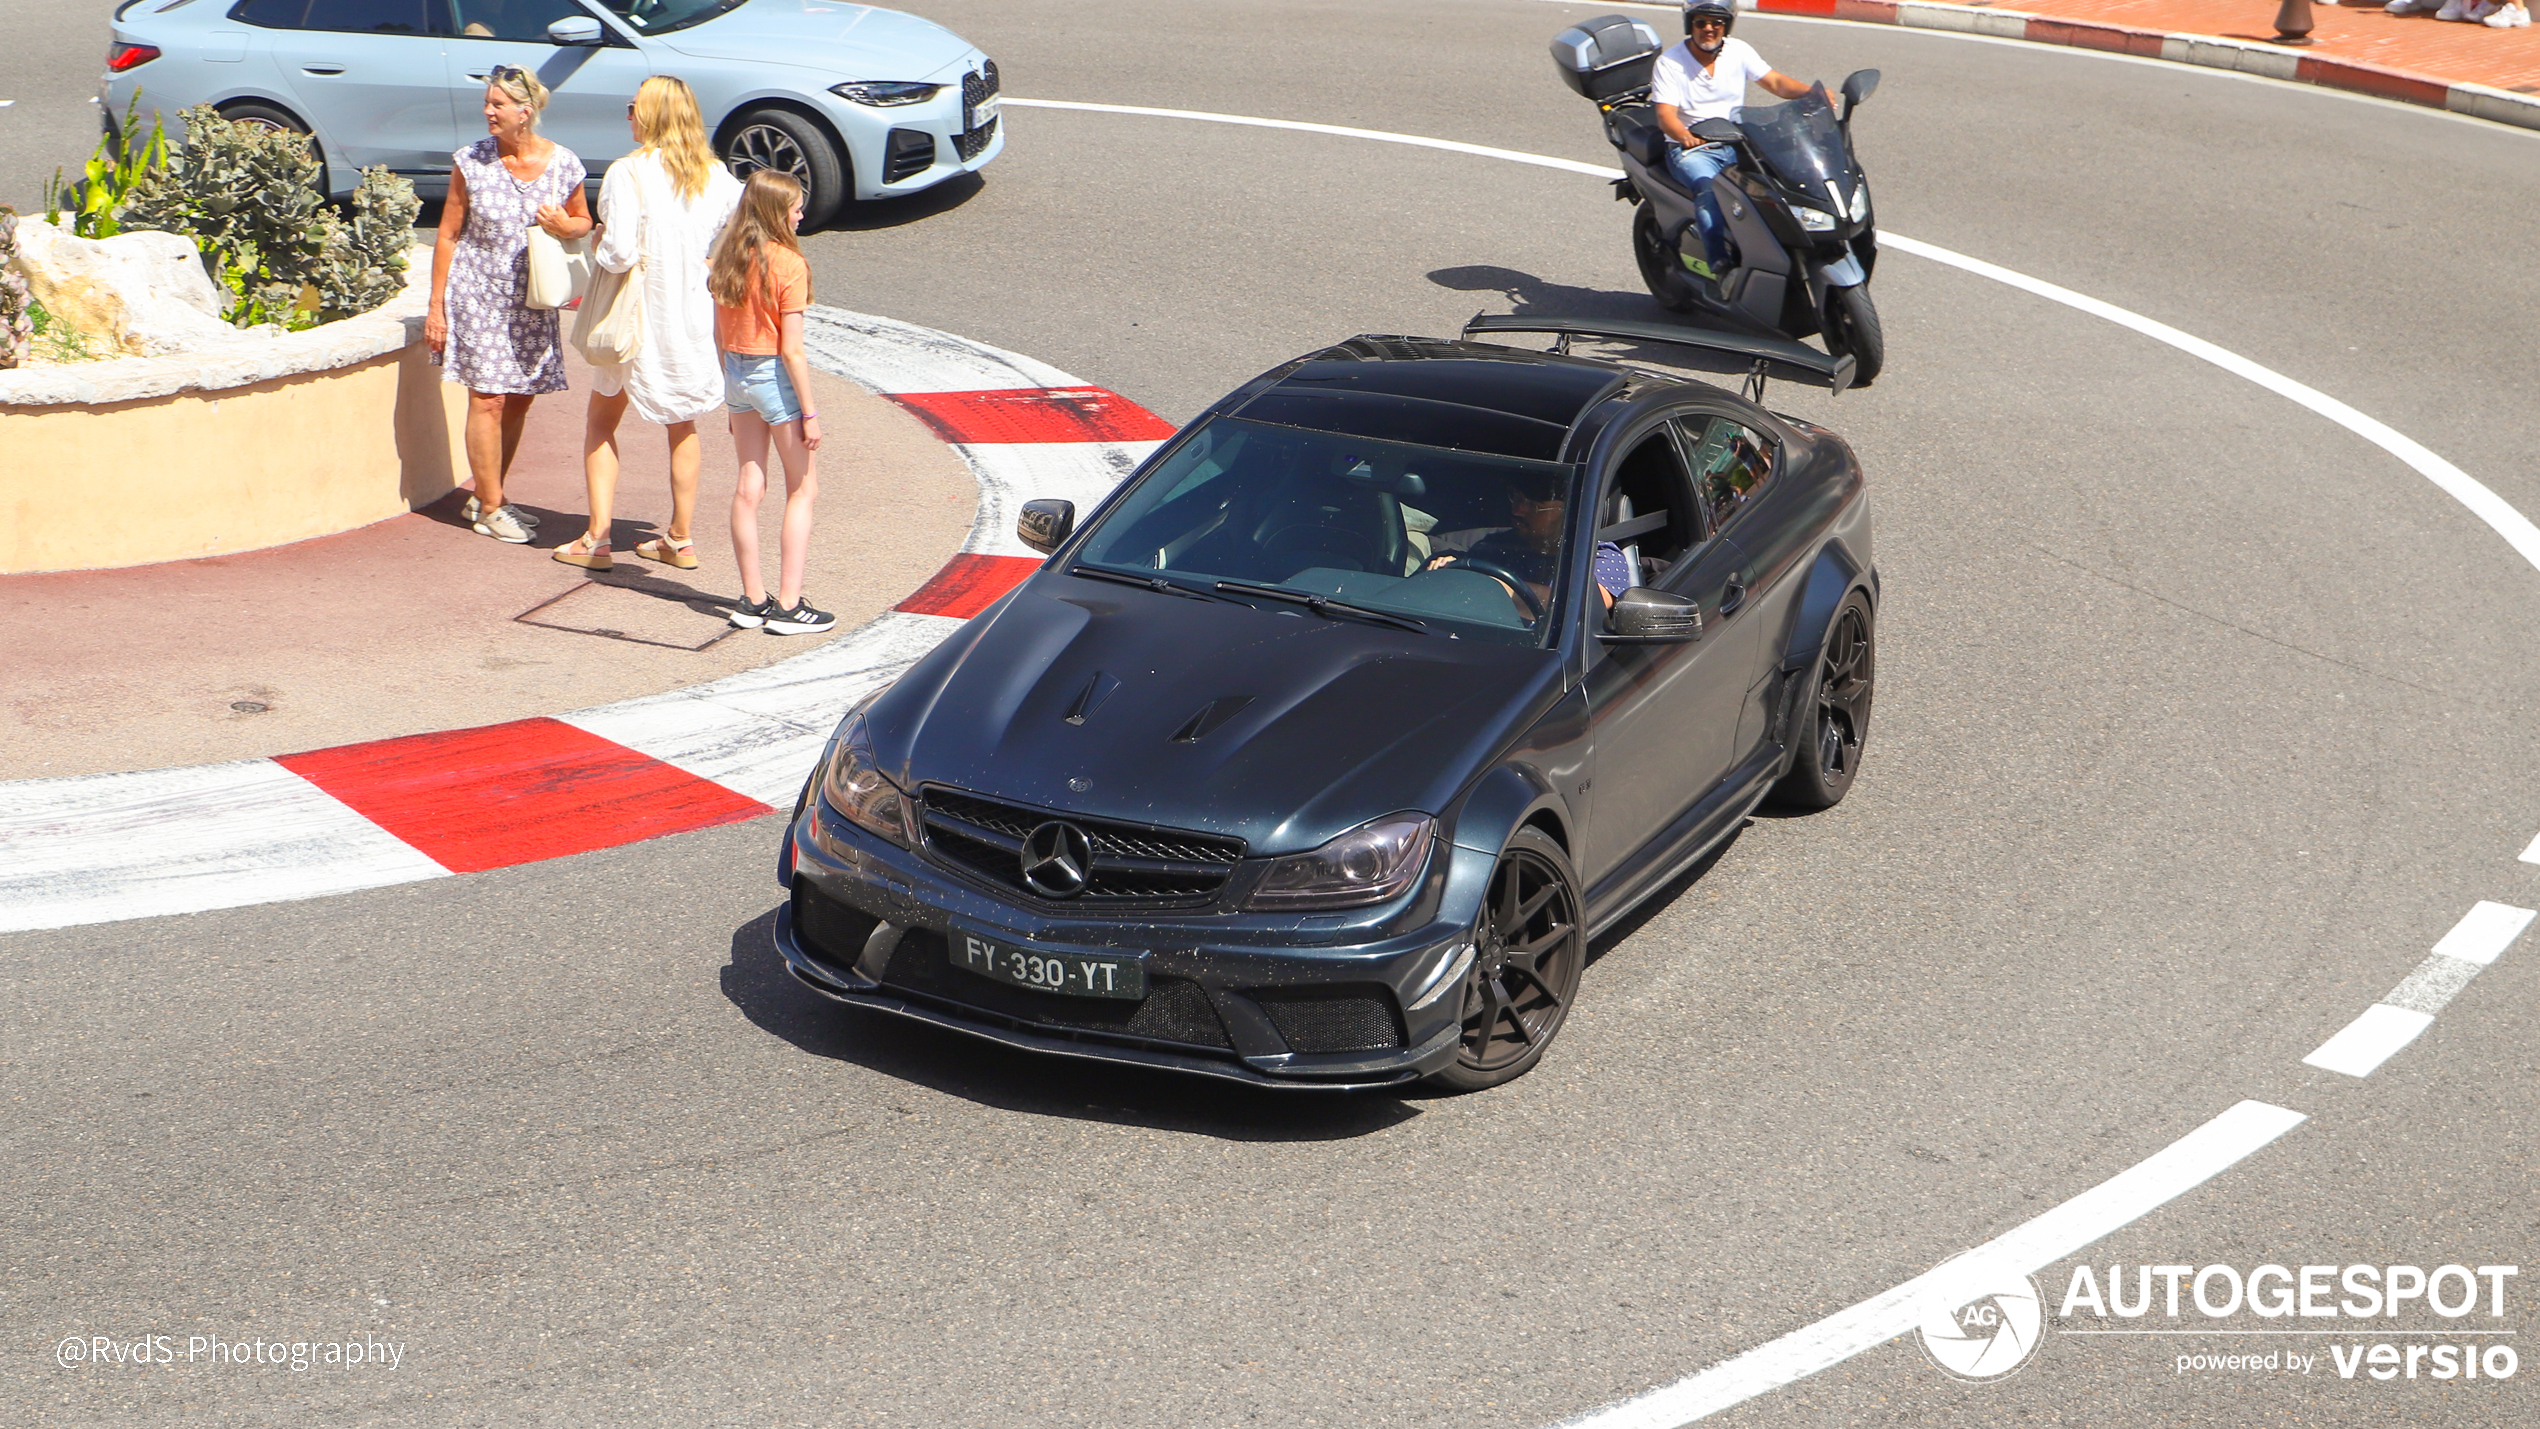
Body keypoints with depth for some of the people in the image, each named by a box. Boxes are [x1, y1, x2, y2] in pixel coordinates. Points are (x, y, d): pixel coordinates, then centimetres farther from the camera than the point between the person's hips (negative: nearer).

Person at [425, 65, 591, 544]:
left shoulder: (562, 163, -3)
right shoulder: (471, 162, -6)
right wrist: (436, 305, -2)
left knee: (520, 399, 10)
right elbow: (448, 235, -1)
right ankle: (489, 508, 3)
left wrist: (565, 226, -13)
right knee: (489, 399, -6)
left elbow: (583, 222, 12)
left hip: (532, 300, 3)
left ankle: (487, 496, 26)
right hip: (479, 294, -3)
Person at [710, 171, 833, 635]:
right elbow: (791, 350, -17)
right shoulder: (788, 265, -17)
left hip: (736, 373, 7)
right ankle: (789, 606, 0)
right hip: (775, 376, -6)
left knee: (748, 487, 13)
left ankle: (753, 599, 17)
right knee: (803, 490, 4)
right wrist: (809, 413, -12)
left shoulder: (728, 258, 2)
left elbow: (719, 334, 8)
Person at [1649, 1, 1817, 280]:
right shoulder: (1669, 63, -3)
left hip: (1737, 143, 4)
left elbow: (1775, 82, 0)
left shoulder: (1739, 51, 8)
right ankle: (1718, 264, -42)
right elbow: (1665, 114, -15)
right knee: (1709, 187, -35)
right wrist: (1685, 137, -38)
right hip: (1691, 149, -4)